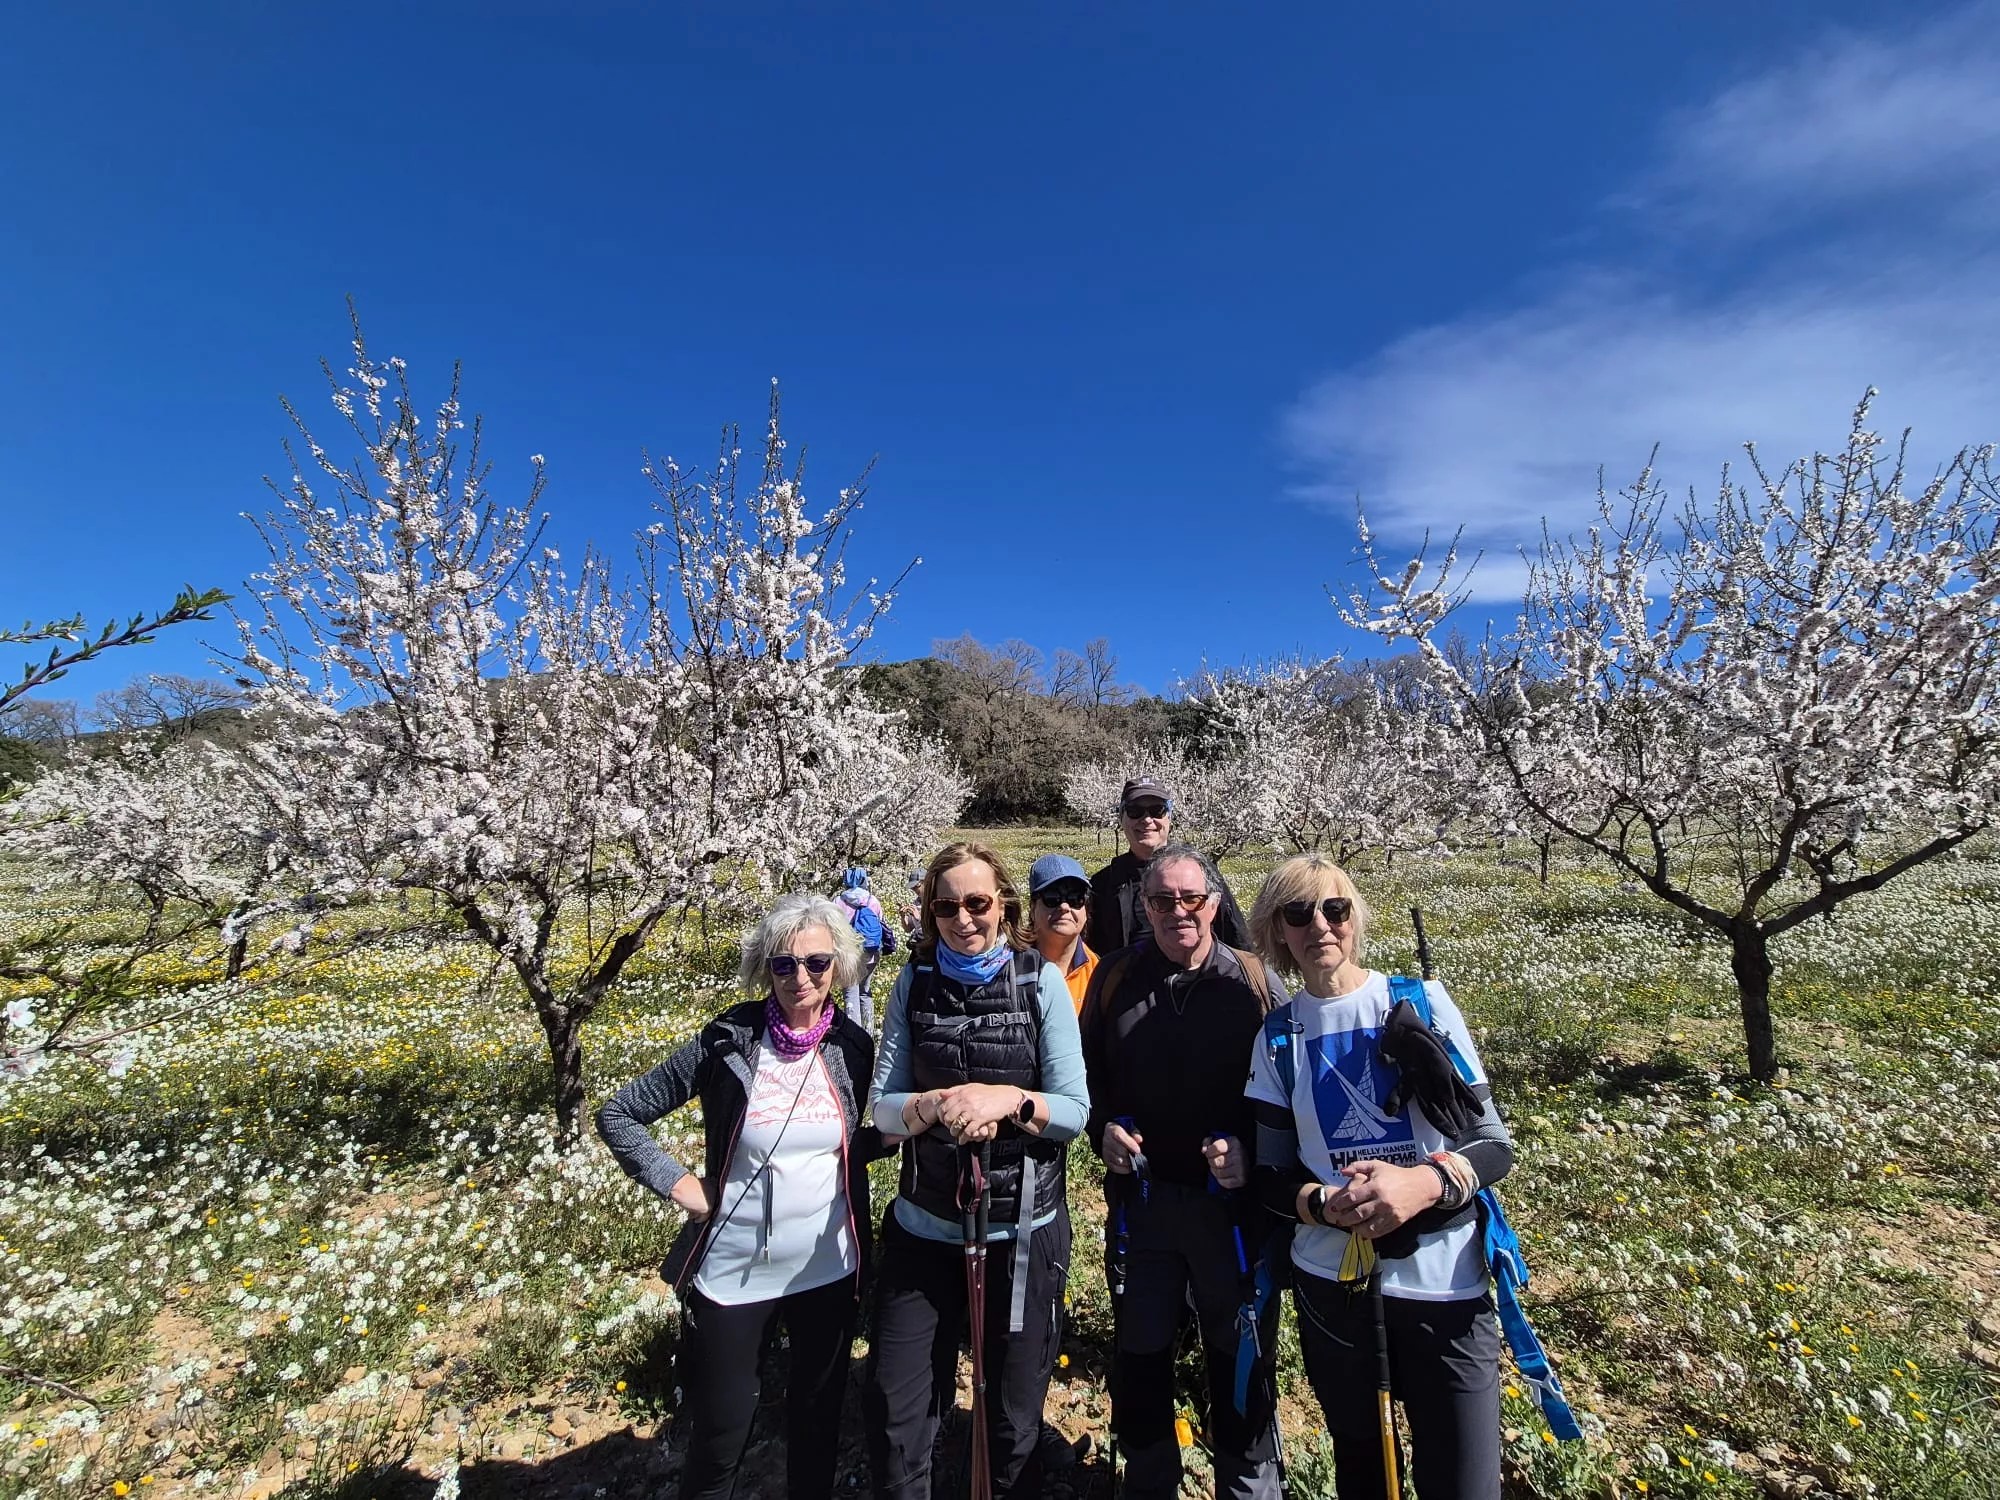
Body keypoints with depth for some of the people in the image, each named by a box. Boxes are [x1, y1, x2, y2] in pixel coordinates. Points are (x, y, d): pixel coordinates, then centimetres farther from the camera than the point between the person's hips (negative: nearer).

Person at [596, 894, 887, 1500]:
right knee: (719, 1437, 15)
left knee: (818, 1417, 21)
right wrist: (680, 1185, -11)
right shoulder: (728, 1041, -14)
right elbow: (618, 1114, -5)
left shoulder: (853, 1047, -6)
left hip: (829, 1271, 2)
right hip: (732, 1275, -2)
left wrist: (892, 1134, -8)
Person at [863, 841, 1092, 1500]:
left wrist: (1009, 1099, -26)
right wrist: (940, 1104, -24)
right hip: (924, 1229, 1)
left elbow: (1074, 1109, -9)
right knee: (893, 1410, 11)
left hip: (1023, 1231, -1)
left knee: (1014, 1419, 17)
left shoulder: (1042, 981, -9)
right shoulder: (913, 983, -4)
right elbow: (882, 1106, -5)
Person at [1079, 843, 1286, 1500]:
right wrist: (1104, 1127, -7)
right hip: (1139, 1197, 2)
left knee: (1241, 1353, 15)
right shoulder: (1115, 977, -1)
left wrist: (1248, 1149, -17)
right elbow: (1086, 1073, 9)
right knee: (1140, 1349, 19)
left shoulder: (1255, 981, -7)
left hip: (1231, 1200, -2)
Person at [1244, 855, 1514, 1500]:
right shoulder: (1279, 1035, -2)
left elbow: (1493, 1143, -5)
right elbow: (1271, 1176, 2)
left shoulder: (1423, 1001, -6)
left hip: (1443, 1282, -2)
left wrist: (1427, 1182, -25)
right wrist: (1327, 1204, -19)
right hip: (1332, 1283, 2)